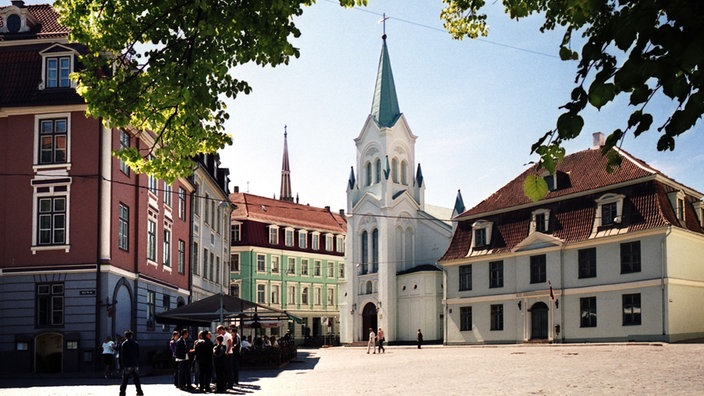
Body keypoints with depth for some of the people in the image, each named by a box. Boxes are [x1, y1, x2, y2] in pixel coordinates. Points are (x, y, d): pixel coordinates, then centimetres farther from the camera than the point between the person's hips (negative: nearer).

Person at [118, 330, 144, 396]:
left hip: (127, 366, -4)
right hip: (135, 365, 4)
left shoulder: (124, 344, -6)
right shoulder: (136, 343, 7)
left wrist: (123, 365, -3)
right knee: (136, 380, 10)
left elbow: (122, 356, -7)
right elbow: (138, 355, 9)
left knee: (124, 380, -1)